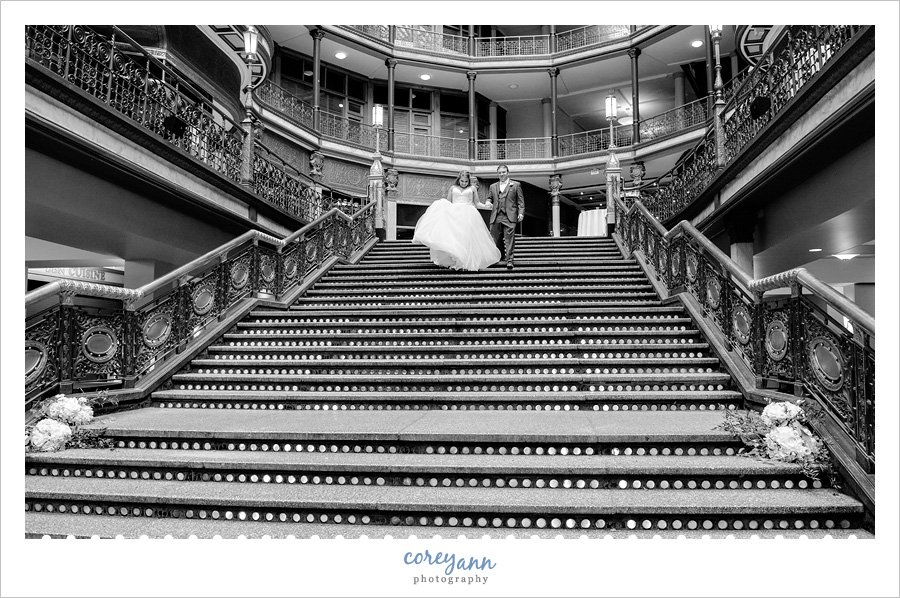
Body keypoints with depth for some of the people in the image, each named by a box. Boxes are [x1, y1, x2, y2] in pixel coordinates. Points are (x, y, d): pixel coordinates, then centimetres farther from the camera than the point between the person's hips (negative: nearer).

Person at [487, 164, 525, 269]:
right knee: (494, 239, 3)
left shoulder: (516, 185, 10)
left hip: (509, 217, -3)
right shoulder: (493, 186, 20)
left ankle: (509, 260, -7)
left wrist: (521, 213, -5)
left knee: (509, 239, -8)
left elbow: (520, 201, 6)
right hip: (496, 217, 3)